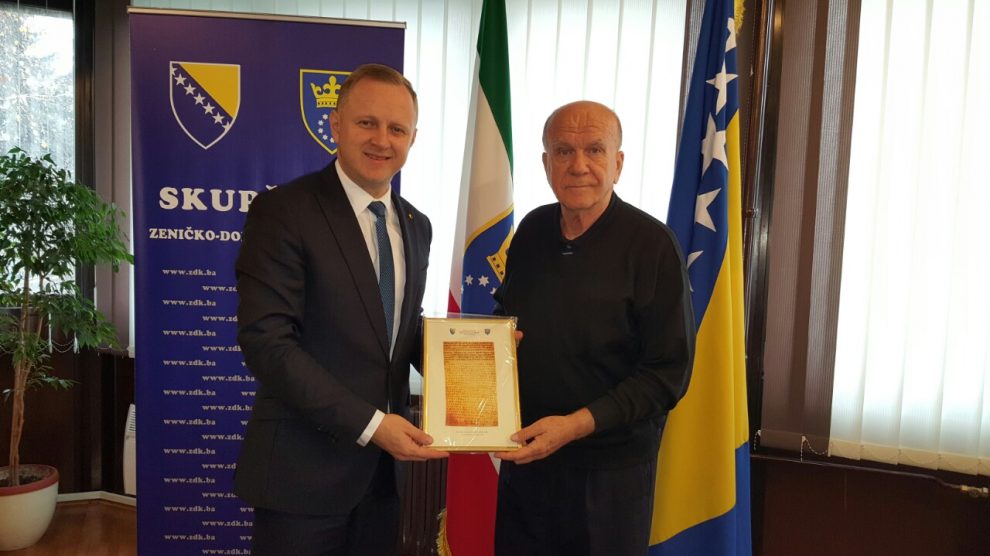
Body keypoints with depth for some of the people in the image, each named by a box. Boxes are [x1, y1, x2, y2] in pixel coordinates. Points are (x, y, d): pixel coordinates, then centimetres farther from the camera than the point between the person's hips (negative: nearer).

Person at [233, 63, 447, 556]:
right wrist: (369, 423, -21)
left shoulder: (416, 226, 8)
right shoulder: (282, 211, -13)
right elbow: (267, 341, -19)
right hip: (303, 468, -6)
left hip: (382, 465, 6)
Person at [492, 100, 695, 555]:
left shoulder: (652, 244, -15)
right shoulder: (532, 229, 1)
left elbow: (669, 373, -16)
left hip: (609, 470, -5)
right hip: (524, 456, 5)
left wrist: (576, 425, -23)